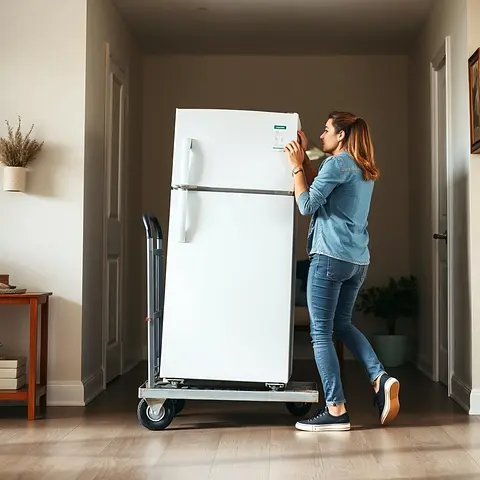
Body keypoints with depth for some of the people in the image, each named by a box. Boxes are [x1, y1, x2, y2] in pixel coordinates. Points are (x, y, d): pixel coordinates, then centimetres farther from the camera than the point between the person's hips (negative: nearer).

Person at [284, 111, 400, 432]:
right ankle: (380, 377, 4)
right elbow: (320, 186, 25)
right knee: (342, 324, 21)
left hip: (330, 256, -9)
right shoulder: (365, 169, 18)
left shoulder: (337, 163, -9)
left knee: (320, 332, -2)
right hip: (359, 260, 9)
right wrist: (304, 156, 23)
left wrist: (296, 165, -2)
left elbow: (307, 205, -11)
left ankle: (336, 410, -2)